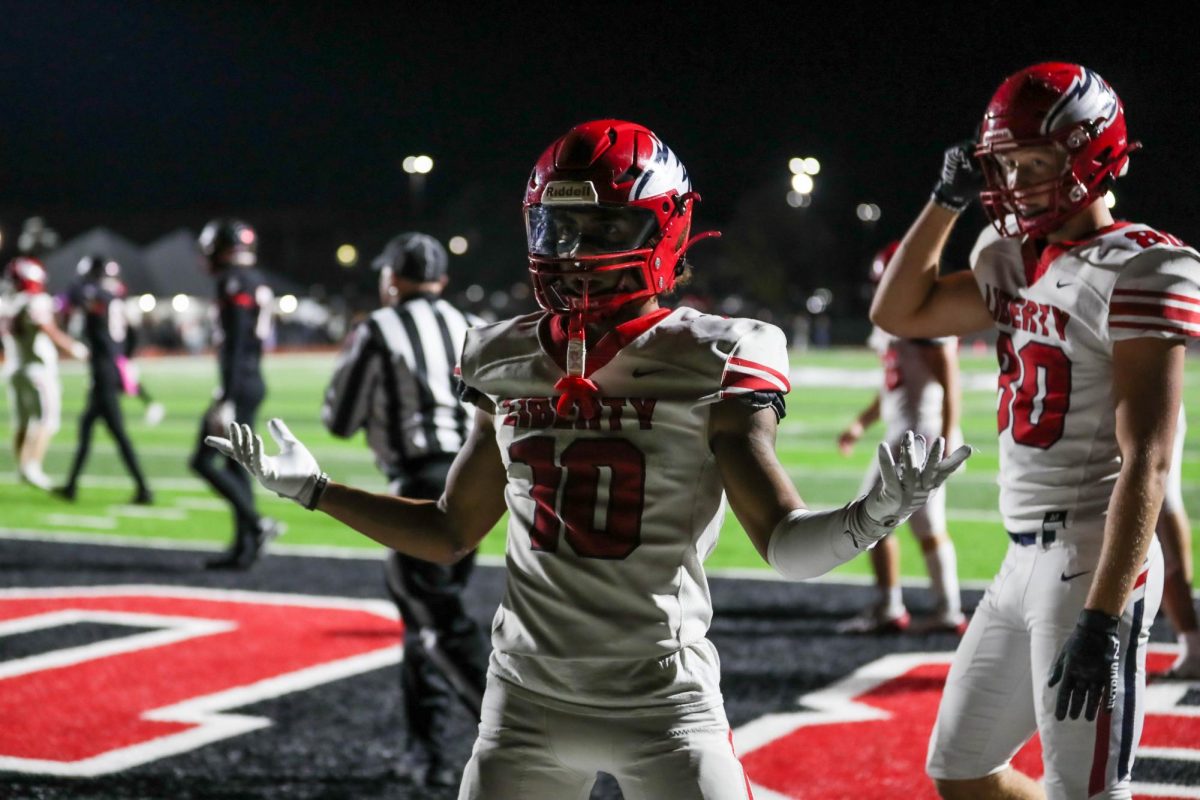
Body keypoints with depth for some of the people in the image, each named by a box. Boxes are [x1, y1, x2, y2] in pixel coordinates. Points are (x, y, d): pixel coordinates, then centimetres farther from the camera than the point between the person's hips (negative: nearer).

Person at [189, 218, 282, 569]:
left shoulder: (234, 284, -14)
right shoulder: (257, 284, 14)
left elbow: (234, 346, -20)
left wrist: (226, 400, -22)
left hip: (239, 384, -9)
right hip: (254, 381, 9)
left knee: (203, 460, -5)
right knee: (234, 462, 12)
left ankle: (256, 523, -10)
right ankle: (244, 547, 13)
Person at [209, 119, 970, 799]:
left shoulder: (707, 369, -9)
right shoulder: (509, 364, 5)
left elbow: (788, 543, -12)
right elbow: (451, 534, 16)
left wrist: (876, 514, -32)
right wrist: (312, 488, 12)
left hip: (664, 705, -4)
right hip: (527, 702, 4)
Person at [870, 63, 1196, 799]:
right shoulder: (1021, 263, 11)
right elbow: (899, 313, 22)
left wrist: (1102, 618, -25)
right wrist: (948, 201, 10)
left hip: (1092, 561, -9)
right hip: (1027, 559, 9)